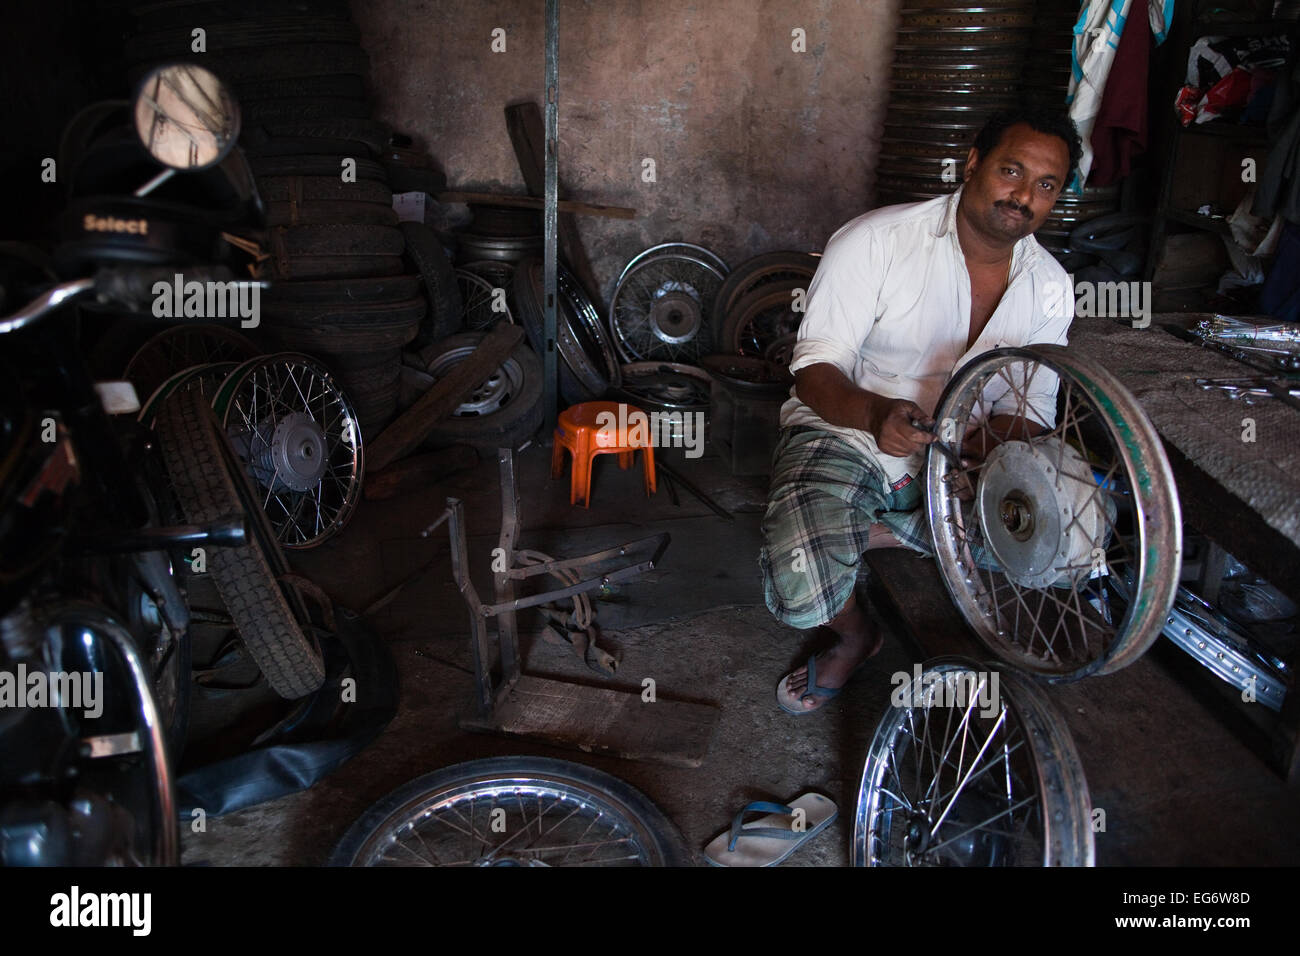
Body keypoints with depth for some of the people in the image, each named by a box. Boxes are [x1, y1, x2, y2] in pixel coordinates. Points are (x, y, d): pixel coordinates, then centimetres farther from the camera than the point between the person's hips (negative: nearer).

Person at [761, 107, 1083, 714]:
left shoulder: (1050, 287, 2)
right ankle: (855, 634, 10)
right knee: (802, 594, -32)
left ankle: (865, 533, -3)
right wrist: (873, 412, -38)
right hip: (842, 436, -5)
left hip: (953, 462, 5)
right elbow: (815, 367, -16)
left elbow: (1033, 411, 4)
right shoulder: (876, 241, -13)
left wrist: (1006, 432, -23)